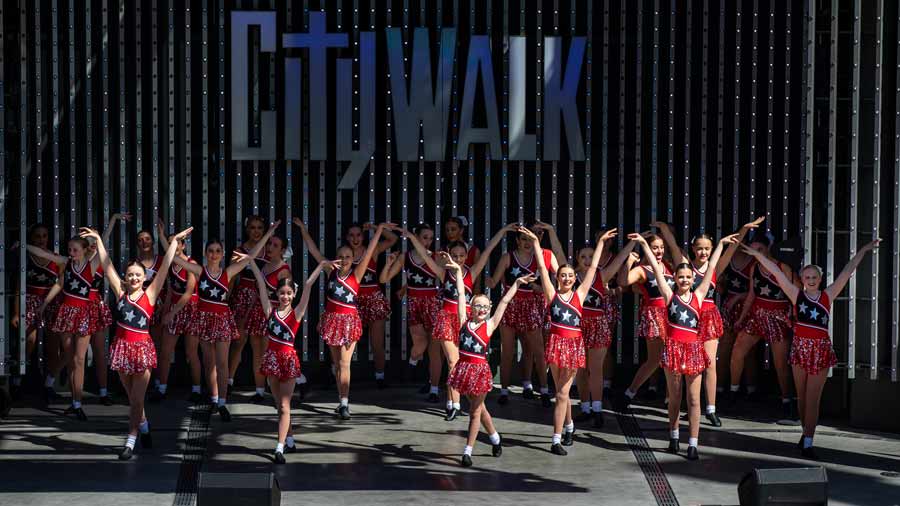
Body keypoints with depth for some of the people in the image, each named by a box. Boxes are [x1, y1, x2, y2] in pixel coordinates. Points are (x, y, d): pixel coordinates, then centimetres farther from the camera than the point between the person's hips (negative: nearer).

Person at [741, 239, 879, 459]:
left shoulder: (828, 295, 2)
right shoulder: (796, 294, 2)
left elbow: (847, 271, 2)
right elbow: (776, 272, -2)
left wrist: (863, 251, 2)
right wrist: (757, 255, -4)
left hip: (821, 350, -1)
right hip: (800, 348, 1)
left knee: (813, 399, -2)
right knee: (802, 397, 12)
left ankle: (807, 443, -2)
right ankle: (807, 433, 29)